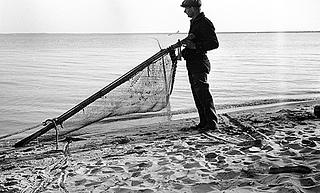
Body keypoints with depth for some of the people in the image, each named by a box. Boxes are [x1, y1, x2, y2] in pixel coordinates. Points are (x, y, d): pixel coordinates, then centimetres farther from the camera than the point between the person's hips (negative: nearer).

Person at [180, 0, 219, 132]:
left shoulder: (205, 23, -12)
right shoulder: (194, 22, 18)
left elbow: (214, 43, -19)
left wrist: (195, 46, -24)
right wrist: (184, 51, 14)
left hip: (200, 63, -10)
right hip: (192, 64, 10)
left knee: (202, 93, -13)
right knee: (197, 94, 10)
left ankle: (212, 122, -8)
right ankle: (204, 122, 16)